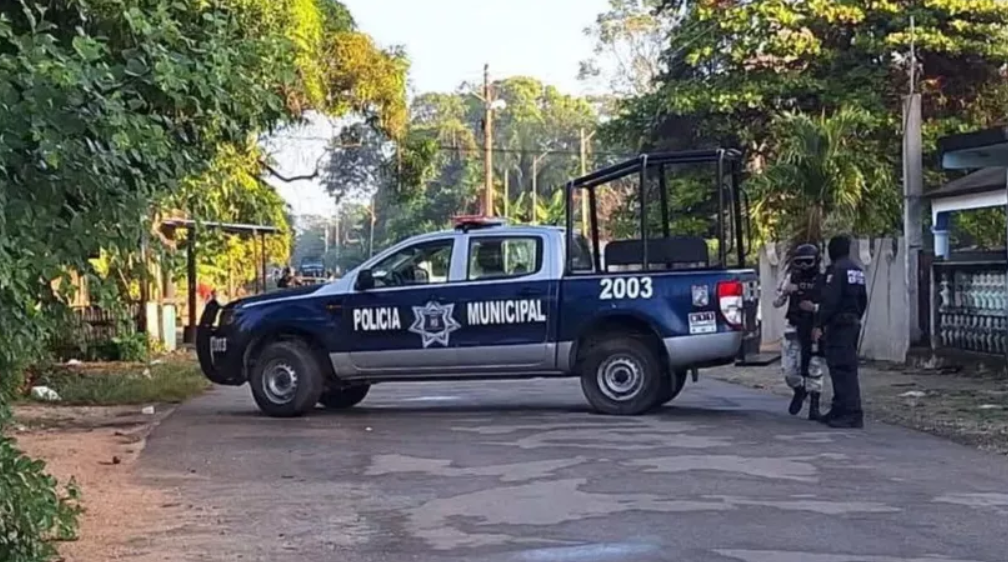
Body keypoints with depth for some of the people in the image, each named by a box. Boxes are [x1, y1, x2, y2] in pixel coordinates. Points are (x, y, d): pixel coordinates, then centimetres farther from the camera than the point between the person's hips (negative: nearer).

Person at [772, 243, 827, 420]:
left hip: (814, 331, -2)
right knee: (789, 369, -1)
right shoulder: (791, 279, 5)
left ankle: (814, 406, 9)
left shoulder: (822, 281, -3)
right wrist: (785, 292, -14)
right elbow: (777, 303, 5)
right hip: (794, 330, 2)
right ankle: (799, 390, 29)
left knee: (814, 369, 0)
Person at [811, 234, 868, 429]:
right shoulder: (857, 270, 16)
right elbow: (863, 300, 21)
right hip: (853, 323, 10)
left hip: (838, 325, -10)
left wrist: (819, 325, -17)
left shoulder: (836, 269, -12)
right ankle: (840, 410, 21)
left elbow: (829, 300, -19)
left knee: (842, 369, -10)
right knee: (845, 368, 14)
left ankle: (853, 415, -15)